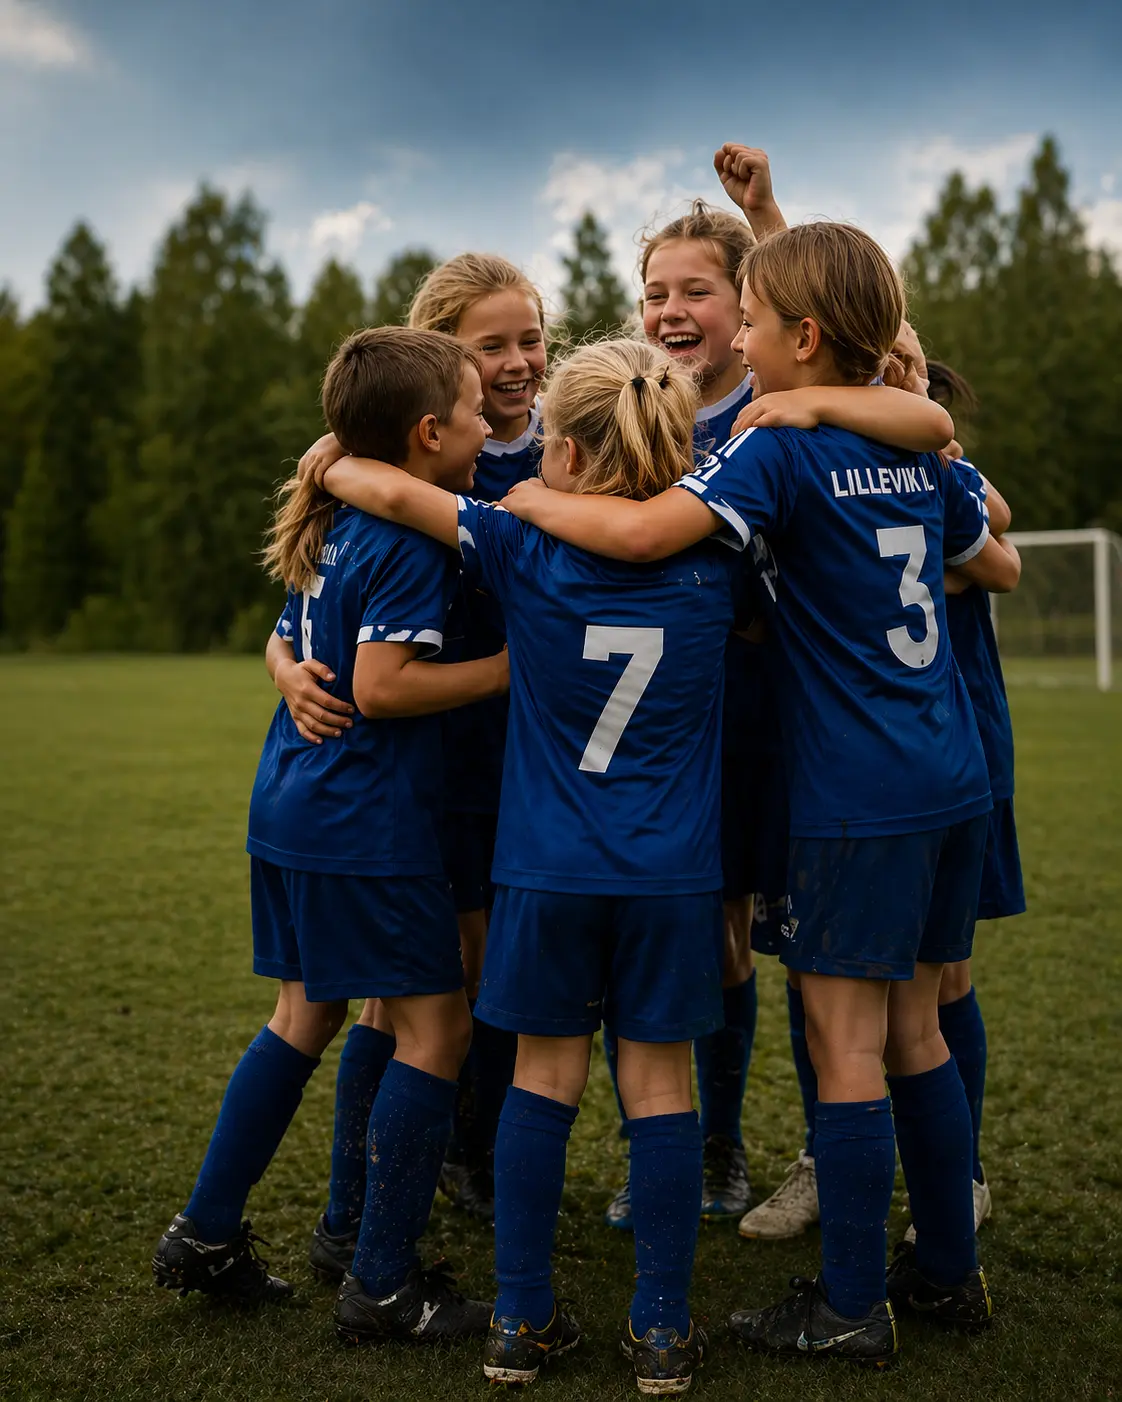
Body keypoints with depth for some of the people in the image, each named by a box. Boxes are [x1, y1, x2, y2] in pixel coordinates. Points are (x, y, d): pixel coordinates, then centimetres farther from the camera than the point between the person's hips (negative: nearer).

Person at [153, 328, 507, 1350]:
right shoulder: (411, 537, -15)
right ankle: (382, 1285, 8)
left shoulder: (331, 527, 12)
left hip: (291, 809, 9)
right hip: (367, 826, -9)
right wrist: (510, 667, -15)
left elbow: (290, 648, 20)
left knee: (306, 1016, 19)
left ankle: (206, 1234, 27)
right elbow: (382, 685, -21)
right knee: (435, 1028, 1)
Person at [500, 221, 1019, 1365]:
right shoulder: (912, 446, 11)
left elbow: (640, 532, -26)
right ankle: (949, 1272, 28)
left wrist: (533, 499, -9)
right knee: (911, 1032, 17)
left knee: (846, 1046, 1)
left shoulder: (778, 446, -12)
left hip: (857, 800, -8)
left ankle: (851, 1307, 13)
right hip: (952, 784, 8)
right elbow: (1000, 564, 25)